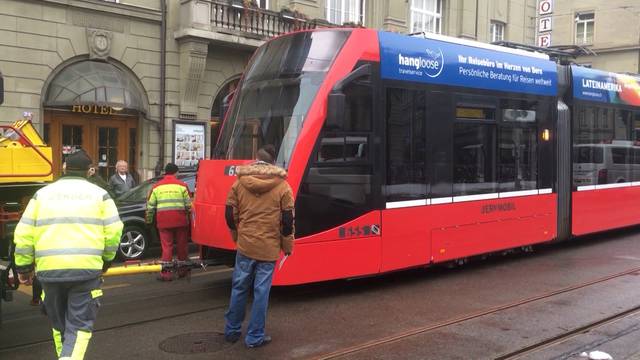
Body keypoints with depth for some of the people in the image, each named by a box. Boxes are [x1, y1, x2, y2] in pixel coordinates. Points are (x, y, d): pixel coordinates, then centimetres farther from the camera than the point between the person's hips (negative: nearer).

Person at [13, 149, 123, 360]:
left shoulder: (42, 194, 13)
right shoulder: (99, 194, 7)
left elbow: (24, 234, 8)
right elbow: (114, 231, 1)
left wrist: (23, 267, 15)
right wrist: (107, 259, 16)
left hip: (49, 269, 3)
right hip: (86, 268, -2)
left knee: (59, 323, 20)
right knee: (79, 324, 2)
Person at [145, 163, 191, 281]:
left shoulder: (157, 186, 7)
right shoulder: (181, 185, 1)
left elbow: (150, 206, 9)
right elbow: (188, 204, 0)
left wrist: (149, 220, 21)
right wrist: (189, 214, 16)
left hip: (163, 220, 1)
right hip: (180, 219, -1)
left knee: (166, 245, 4)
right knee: (181, 244, 12)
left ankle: (166, 272, 1)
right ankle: (182, 269, 23)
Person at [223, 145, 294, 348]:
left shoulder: (239, 183, 1)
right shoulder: (282, 186, -5)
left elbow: (230, 214, 5)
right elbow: (287, 220, -5)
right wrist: (287, 246, 8)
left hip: (245, 245, 2)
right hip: (269, 247, -2)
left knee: (239, 288, 15)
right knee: (261, 291, 3)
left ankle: (232, 330, 26)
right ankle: (255, 337, 10)